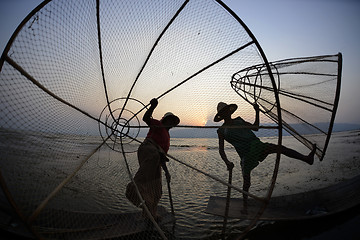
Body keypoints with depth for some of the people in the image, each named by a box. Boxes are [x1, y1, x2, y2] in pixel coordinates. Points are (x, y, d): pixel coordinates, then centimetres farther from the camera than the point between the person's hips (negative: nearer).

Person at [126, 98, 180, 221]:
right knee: (154, 157, -44)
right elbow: (145, 118, -1)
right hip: (147, 147, -7)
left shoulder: (167, 138, 36)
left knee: (155, 190, 7)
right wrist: (153, 106, -17)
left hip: (156, 159, 8)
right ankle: (134, 186, -47)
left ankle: (149, 213, 24)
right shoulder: (158, 125, 18)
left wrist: (166, 171, 27)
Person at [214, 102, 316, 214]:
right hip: (246, 155, -4)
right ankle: (245, 206, 15)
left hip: (257, 146, 4)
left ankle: (307, 158, -6)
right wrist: (227, 162, -16)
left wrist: (257, 111, 13)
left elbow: (255, 128, 20)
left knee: (280, 148, -12)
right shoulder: (221, 131, 4)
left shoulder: (239, 120, 16)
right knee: (246, 182, -2)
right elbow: (221, 150, 1)